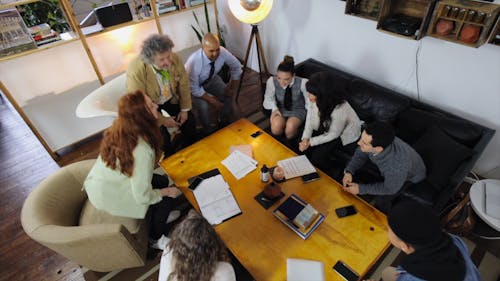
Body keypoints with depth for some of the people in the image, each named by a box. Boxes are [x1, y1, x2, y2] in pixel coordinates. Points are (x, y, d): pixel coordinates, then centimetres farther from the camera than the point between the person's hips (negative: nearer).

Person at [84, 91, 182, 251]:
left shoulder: (120, 129, -12)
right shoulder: (142, 151, -36)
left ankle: (159, 217, 38)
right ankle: (156, 239, 24)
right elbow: (142, 196, -28)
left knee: (162, 181, 12)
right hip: (109, 198, -7)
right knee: (168, 196, 1)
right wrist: (167, 191, -12)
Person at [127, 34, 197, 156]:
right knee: (162, 136, -16)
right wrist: (162, 120, -20)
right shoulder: (136, 70, -35)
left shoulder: (174, 58, -24)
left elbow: (183, 84, -10)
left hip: (171, 99, 4)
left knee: (189, 120, -2)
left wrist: (185, 109, -7)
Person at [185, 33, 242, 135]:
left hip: (212, 79, 5)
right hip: (194, 85, -4)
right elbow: (194, 89, -29)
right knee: (203, 105, -26)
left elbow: (236, 67, -10)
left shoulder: (222, 52, -28)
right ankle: (207, 129, 5)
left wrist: (232, 87, -13)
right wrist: (211, 100, -28)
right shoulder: (194, 62, -40)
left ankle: (223, 121, 15)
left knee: (228, 95, -11)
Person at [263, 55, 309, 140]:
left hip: (297, 110, -1)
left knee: (290, 126, -33)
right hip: (280, 109, 1)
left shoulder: (302, 83, -26)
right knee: (276, 126, -32)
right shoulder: (271, 81, -21)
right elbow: (268, 97, 0)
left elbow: (309, 102, -8)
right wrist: (274, 108, -18)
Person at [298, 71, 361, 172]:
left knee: (318, 153, -21)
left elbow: (333, 135, -26)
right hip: (325, 128, 6)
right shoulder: (316, 101, -23)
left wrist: (310, 142, -27)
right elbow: (310, 119, -8)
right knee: (302, 145, -12)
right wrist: (305, 138, -22)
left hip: (344, 134, -5)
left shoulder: (339, 109, -38)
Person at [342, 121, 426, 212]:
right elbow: (360, 154, -10)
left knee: (381, 199, -19)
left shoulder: (397, 166, -46)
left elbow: (389, 189, -24)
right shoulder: (371, 140, -33)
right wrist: (349, 172, -24)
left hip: (410, 177, -5)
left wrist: (361, 189, -24)